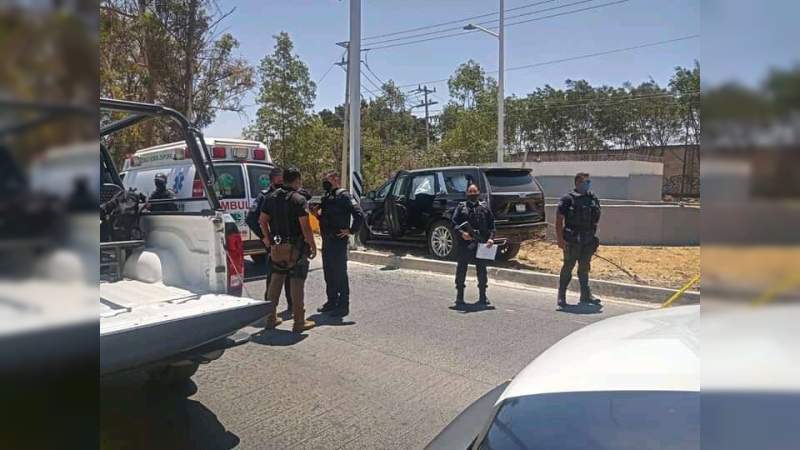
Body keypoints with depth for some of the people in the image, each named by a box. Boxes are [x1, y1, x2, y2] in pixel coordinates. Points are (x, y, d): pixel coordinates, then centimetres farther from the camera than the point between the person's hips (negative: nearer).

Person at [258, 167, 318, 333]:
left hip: (276, 246, 6)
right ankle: (299, 322, 7)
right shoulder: (299, 200, -13)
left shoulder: (271, 198, 6)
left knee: (275, 281, 15)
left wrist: (268, 238, 23)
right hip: (296, 247, -6)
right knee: (297, 283, 0)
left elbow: (262, 220, 11)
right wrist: (313, 245, -10)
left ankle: (271, 318, 21)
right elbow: (305, 227, -18)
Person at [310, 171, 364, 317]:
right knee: (328, 272, 15)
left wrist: (351, 231, -15)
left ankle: (343, 305, 5)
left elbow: (359, 214, -20)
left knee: (340, 273, -3)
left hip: (338, 241, -9)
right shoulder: (327, 197, 15)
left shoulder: (344, 196, -12)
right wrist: (317, 214, 4)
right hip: (327, 240, 9)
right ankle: (331, 301, 26)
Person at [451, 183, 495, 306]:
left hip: (481, 244, 1)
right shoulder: (461, 207, 6)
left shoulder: (484, 208, 10)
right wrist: (461, 233, -17)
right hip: (463, 244, -1)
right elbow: (454, 222, -1)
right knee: (461, 269, 5)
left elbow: (491, 224, 8)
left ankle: (483, 296, 17)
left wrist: (491, 238, -6)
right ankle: (459, 296, 14)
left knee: (482, 269, 7)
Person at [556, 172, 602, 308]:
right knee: (568, 268, -1)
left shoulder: (593, 199, 11)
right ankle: (561, 297, 8)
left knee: (584, 268, 13)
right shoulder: (568, 199, -7)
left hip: (588, 241, 6)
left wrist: (594, 238, 14)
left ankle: (586, 295, 22)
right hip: (572, 241, -5)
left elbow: (595, 220, 17)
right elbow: (559, 220, -9)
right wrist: (560, 239, -16)